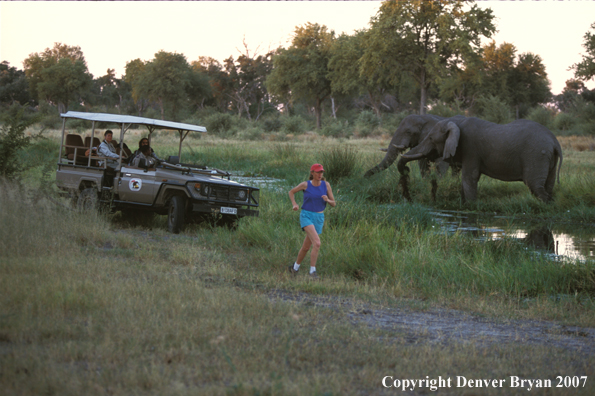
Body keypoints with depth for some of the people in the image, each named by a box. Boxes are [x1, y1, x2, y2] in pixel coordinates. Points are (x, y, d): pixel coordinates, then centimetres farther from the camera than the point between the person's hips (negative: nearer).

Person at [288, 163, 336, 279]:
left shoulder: (326, 185, 0)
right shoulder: (305, 184, -6)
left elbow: (333, 204, 3)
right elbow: (291, 192, 12)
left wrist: (327, 200, -19)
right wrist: (294, 204, -5)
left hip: (318, 218, 4)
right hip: (306, 216, -4)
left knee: (306, 247, 13)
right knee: (317, 243, -25)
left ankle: (296, 266, 36)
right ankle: (312, 270, -17)